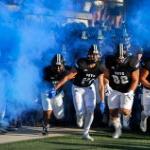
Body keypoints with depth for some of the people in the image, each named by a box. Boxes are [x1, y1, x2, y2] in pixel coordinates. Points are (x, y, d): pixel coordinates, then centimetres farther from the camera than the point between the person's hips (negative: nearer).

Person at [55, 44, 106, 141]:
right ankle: (79, 118, 34)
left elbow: (101, 85, -10)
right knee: (81, 112, -7)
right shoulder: (82, 64, -28)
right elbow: (68, 77, -23)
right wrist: (56, 87, -26)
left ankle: (86, 134, 4)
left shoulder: (100, 67, -16)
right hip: (77, 88, -3)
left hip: (89, 88, 3)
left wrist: (102, 101, -12)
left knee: (90, 111, -11)